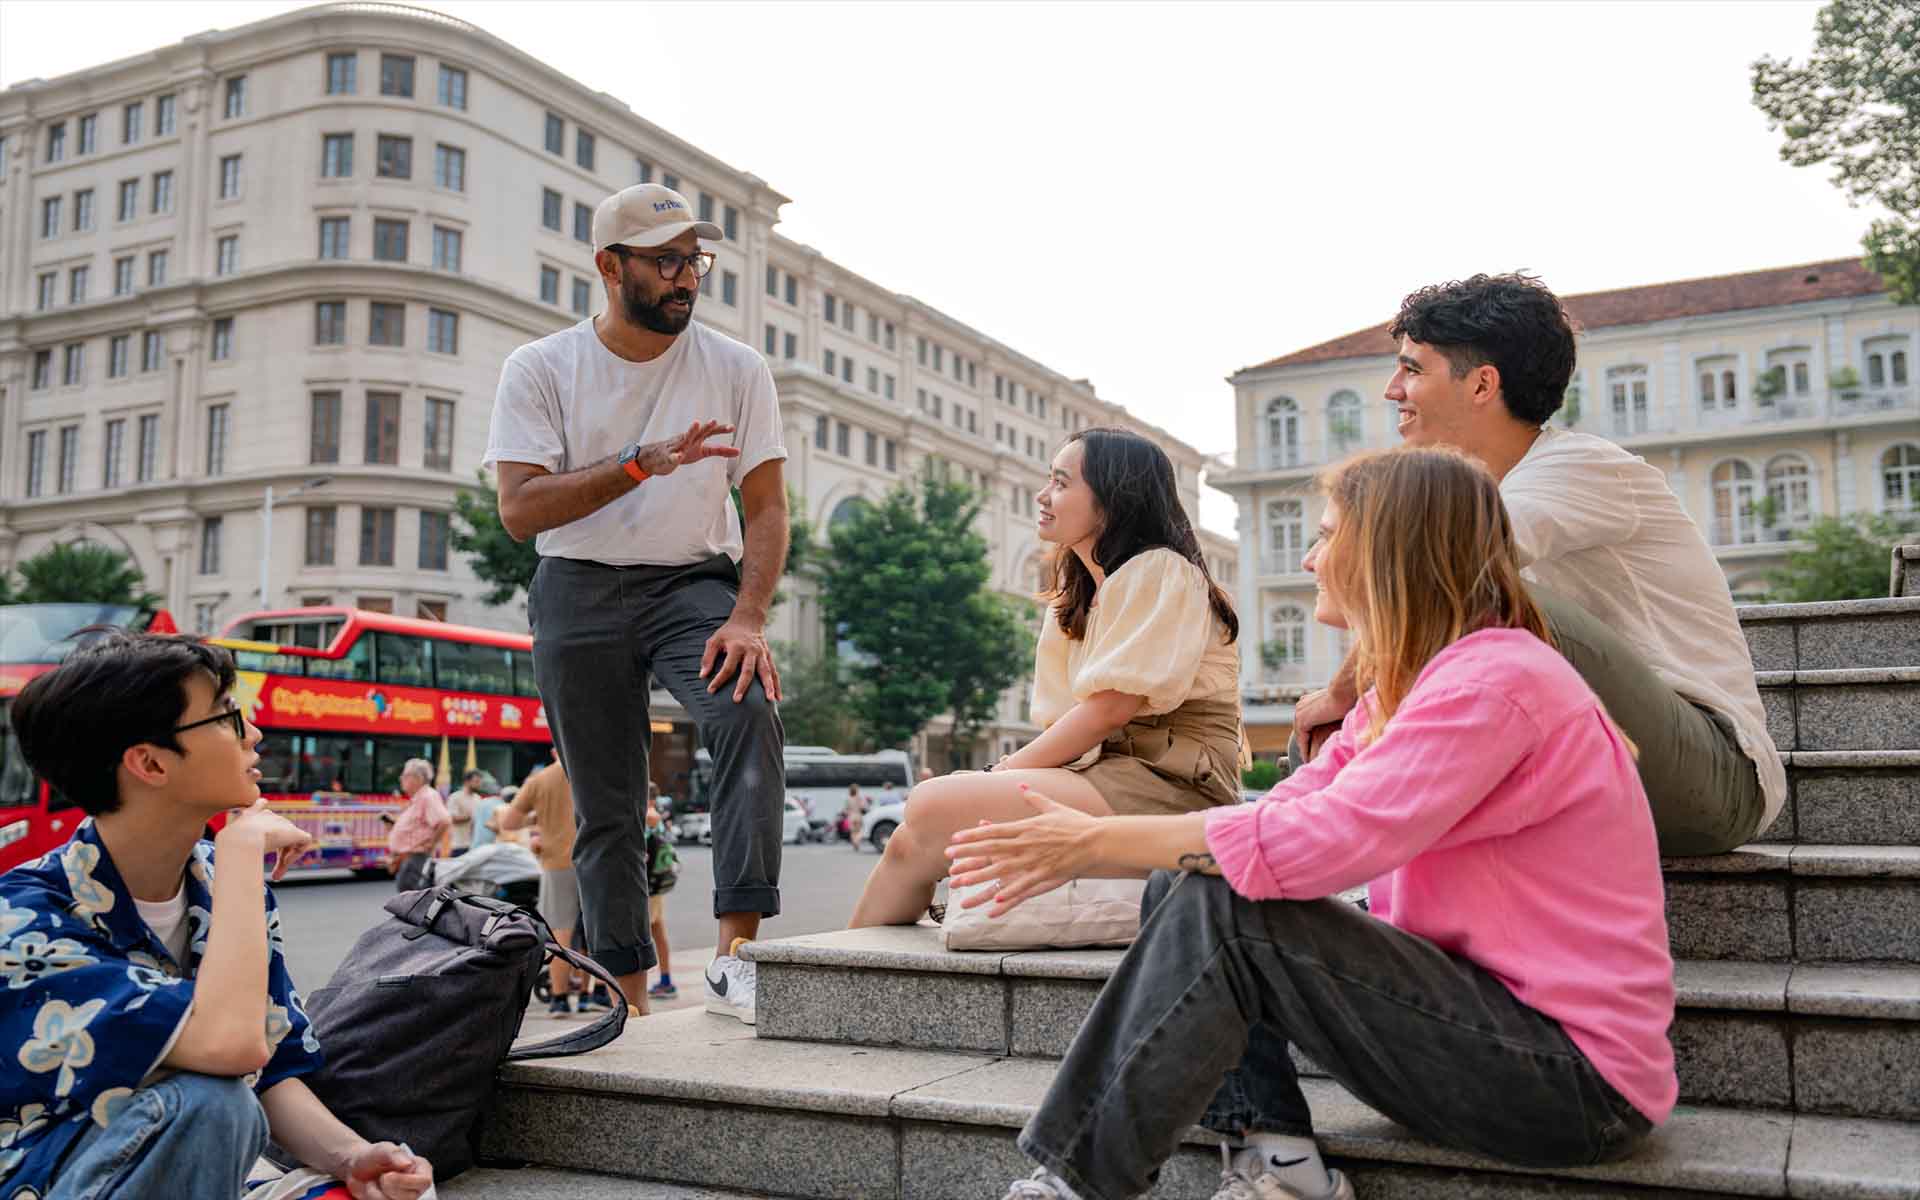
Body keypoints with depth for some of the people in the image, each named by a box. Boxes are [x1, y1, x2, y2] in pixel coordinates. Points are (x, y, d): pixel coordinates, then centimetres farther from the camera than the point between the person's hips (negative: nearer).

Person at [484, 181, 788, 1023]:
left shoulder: (736, 369, 2)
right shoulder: (541, 369, -1)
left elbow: (766, 508, -1)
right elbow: (520, 510, -11)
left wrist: (747, 618, -16)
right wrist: (643, 463, -24)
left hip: (696, 583, 0)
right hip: (580, 592, 0)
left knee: (749, 713, -29)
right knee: (605, 805, 2)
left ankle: (736, 955, -29)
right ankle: (629, 995, 14)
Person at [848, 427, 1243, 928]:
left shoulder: (1160, 571, -4)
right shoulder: (1081, 597, 23)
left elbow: (1111, 708, -13)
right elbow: (1066, 720, 14)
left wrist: (1007, 771, -8)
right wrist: (1002, 776, -4)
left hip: (1169, 785, -8)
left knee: (932, 808, -21)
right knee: (913, 841, -10)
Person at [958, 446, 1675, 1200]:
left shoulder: (1494, 678, -19)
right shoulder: (1399, 688, 13)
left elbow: (1320, 841, -29)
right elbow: (1282, 814, 4)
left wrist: (1098, 841, -21)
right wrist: (1083, 856, -7)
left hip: (1579, 1072, -9)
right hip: (1484, 997, 9)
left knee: (1222, 909, -23)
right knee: (1182, 883, -1)